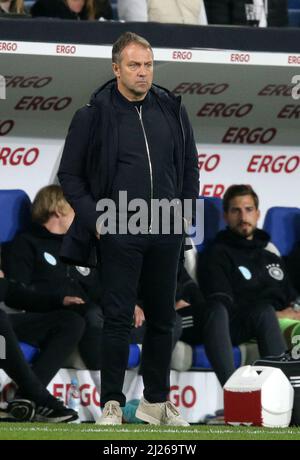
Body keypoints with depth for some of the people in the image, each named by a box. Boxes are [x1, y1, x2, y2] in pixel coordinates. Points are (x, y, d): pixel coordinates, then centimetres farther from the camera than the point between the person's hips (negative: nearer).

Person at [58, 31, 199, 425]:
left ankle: (156, 401, 21)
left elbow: (190, 164, 19)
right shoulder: (94, 115, -5)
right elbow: (70, 174, 1)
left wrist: (186, 208, 10)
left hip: (166, 232, 4)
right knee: (118, 318, -5)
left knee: (162, 319, 11)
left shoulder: (171, 109, 7)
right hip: (119, 232, -4)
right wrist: (94, 217, -7)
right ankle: (111, 404, 1)